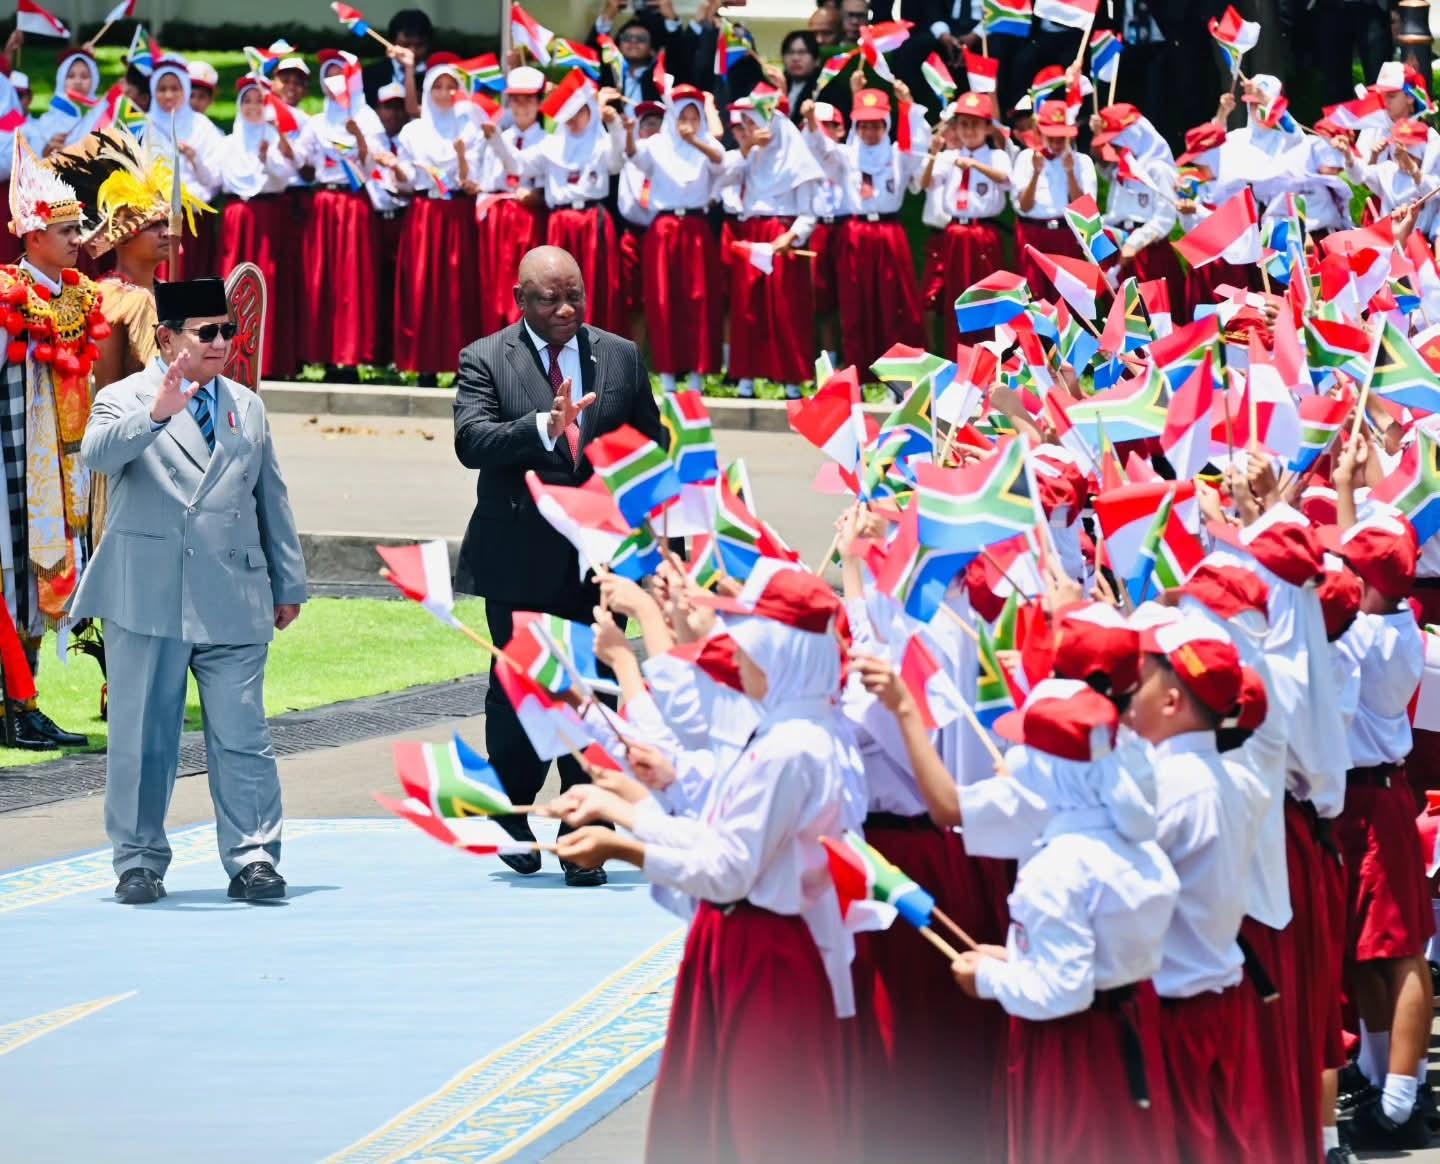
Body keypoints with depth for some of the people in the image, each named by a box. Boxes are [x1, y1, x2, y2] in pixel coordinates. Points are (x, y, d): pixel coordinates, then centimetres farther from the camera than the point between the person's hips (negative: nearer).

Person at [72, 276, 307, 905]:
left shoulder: (247, 407, 18)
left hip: (233, 602, 3)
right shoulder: (125, 400, 2)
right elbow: (98, 452, -20)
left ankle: (252, 858, -1)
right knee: (142, 737, 2)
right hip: (147, 600, -3)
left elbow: (272, 500, 20)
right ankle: (139, 861, 10)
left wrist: (288, 584, 19)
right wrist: (156, 413, -36)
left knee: (242, 736, -3)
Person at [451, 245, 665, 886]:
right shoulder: (485, 360, 0)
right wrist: (544, 425, -30)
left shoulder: (621, 357, 9)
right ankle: (512, 817, 24)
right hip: (520, 562, -2)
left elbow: (654, 449, 14)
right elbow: (471, 441, -16)